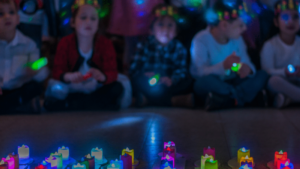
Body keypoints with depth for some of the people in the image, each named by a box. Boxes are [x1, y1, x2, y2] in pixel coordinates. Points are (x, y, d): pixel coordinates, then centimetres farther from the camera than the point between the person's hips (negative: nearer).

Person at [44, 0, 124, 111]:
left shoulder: (105, 44, -7)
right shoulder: (65, 43, -7)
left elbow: (112, 73, -14)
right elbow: (57, 71, -11)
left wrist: (102, 76, -40)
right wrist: (68, 76, -37)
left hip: (96, 89, 1)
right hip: (72, 88, -1)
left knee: (117, 88, -30)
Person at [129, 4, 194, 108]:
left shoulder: (179, 48, 5)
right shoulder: (144, 46, 2)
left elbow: (181, 70, -8)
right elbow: (134, 69, -8)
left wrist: (172, 79, -31)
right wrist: (145, 75, -31)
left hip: (167, 84, 1)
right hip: (148, 84, -1)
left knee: (187, 82, -25)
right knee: (137, 80, -31)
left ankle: (147, 99, -33)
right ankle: (175, 100, -33)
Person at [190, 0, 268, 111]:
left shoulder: (237, 39, 2)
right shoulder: (201, 40, -16)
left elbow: (246, 63, -4)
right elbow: (200, 72, -26)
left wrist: (248, 69, -30)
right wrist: (223, 66, -44)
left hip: (229, 85, 6)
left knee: (262, 75, -14)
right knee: (206, 80, -39)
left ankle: (226, 100, -28)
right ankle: (241, 97, -20)